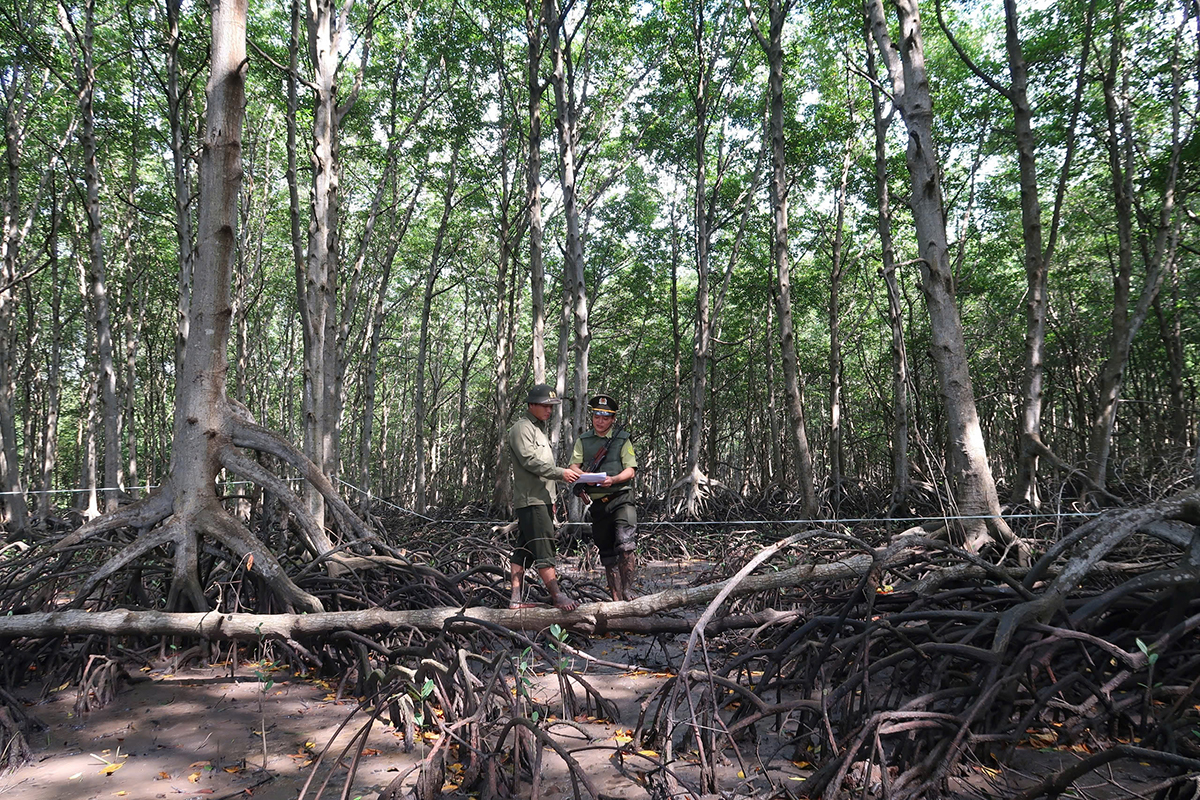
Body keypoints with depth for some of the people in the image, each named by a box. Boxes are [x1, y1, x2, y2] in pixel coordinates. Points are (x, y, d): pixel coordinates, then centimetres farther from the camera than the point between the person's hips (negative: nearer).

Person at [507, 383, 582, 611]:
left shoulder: (538, 429, 24)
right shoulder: (522, 428, -7)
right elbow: (530, 461, -18)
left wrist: (551, 499, 22)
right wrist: (560, 473, -18)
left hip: (540, 499, 10)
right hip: (530, 500, -10)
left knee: (524, 550, 8)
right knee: (543, 548, -10)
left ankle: (515, 598, 11)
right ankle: (557, 596, -10)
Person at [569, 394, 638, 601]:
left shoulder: (622, 439, 5)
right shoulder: (583, 441, 13)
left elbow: (631, 471, -2)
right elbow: (573, 467, 5)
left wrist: (613, 480, -22)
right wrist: (583, 476, -18)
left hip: (621, 498, -3)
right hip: (597, 503, 3)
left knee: (625, 546, -21)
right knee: (607, 555, 9)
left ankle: (627, 591, -10)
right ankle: (616, 599, 16)